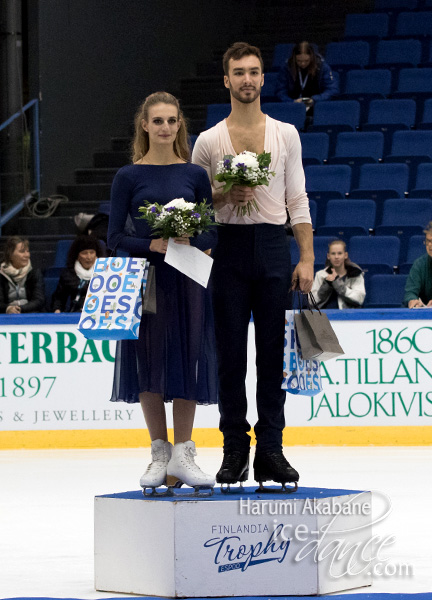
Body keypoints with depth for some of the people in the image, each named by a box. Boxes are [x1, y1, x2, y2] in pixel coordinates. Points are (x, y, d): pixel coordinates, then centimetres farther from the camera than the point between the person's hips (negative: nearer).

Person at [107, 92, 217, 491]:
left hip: (186, 280, 1)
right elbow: (115, 237, -1)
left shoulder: (195, 174, 5)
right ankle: (159, 454, 11)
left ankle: (183, 454, 6)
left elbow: (212, 233, 6)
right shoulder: (129, 177, 1)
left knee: (187, 361, 0)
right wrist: (152, 244, -17)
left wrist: (191, 244, -15)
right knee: (149, 363, 1)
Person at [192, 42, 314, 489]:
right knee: (231, 354, 1)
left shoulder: (285, 134, 7)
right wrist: (224, 195, -12)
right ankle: (234, 450, 8)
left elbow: (298, 200, 6)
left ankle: (271, 450, 5)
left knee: (273, 353, 1)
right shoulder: (208, 141, 4)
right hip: (229, 246, -1)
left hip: (273, 246, 1)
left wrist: (307, 259, -1)